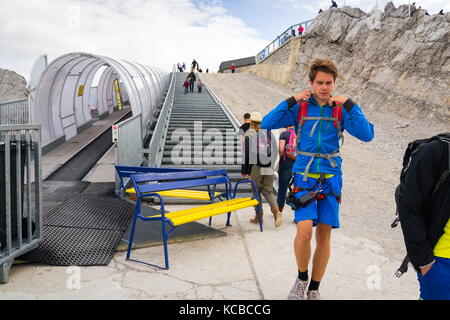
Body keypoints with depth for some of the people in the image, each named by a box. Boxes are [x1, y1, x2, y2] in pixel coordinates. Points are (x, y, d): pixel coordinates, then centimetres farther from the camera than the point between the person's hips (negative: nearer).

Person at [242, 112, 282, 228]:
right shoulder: (268, 133, 7)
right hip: (269, 169, 3)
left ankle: (259, 216, 15)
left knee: (256, 192, 10)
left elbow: (246, 155, -6)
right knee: (268, 191, 10)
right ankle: (276, 210, -13)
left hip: (256, 169, -3)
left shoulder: (249, 135, -5)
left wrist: (244, 172, 0)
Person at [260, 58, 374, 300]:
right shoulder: (299, 108, 0)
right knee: (304, 232, -16)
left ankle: (314, 289, 23)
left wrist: (349, 105, -15)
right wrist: (291, 101, -14)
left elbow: (367, 135, -11)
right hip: (304, 176, -2)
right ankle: (301, 277, 13)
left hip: (331, 178, 2)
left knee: (324, 235, 4)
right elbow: (266, 124, -9)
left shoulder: (341, 110, 2)